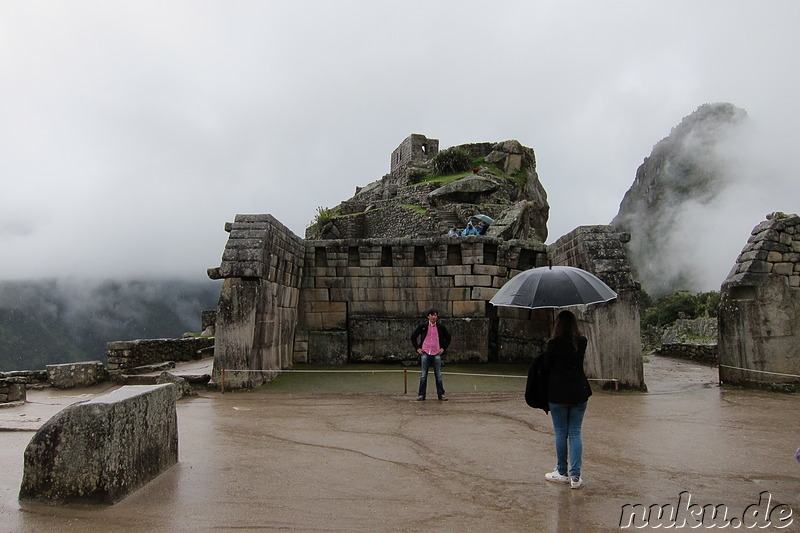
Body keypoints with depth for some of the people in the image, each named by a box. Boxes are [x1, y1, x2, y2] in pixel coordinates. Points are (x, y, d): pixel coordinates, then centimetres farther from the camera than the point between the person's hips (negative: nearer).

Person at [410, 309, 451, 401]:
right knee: (423, 375, 3)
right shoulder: (423, 326, 1)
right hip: (425, 353, 0)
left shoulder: (441, 327, 3)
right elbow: (413, 337, 9)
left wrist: (443, 348, 6)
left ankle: (441, 395, 10)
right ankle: (421, 395, 9)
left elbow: (448, 338, 16)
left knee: (438, 375, 4)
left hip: (437, 354, 1)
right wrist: (417, 348, 2)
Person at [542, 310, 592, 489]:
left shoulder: (553, 343, -12)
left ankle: (562, 473, 18)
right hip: (579, 393, 3)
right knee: (575, 433, 8)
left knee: (561, 433, 8)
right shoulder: (582, 342, -1)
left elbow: (546, 367, -4)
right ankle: (575, 476, 5)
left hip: (558, 394, -3)